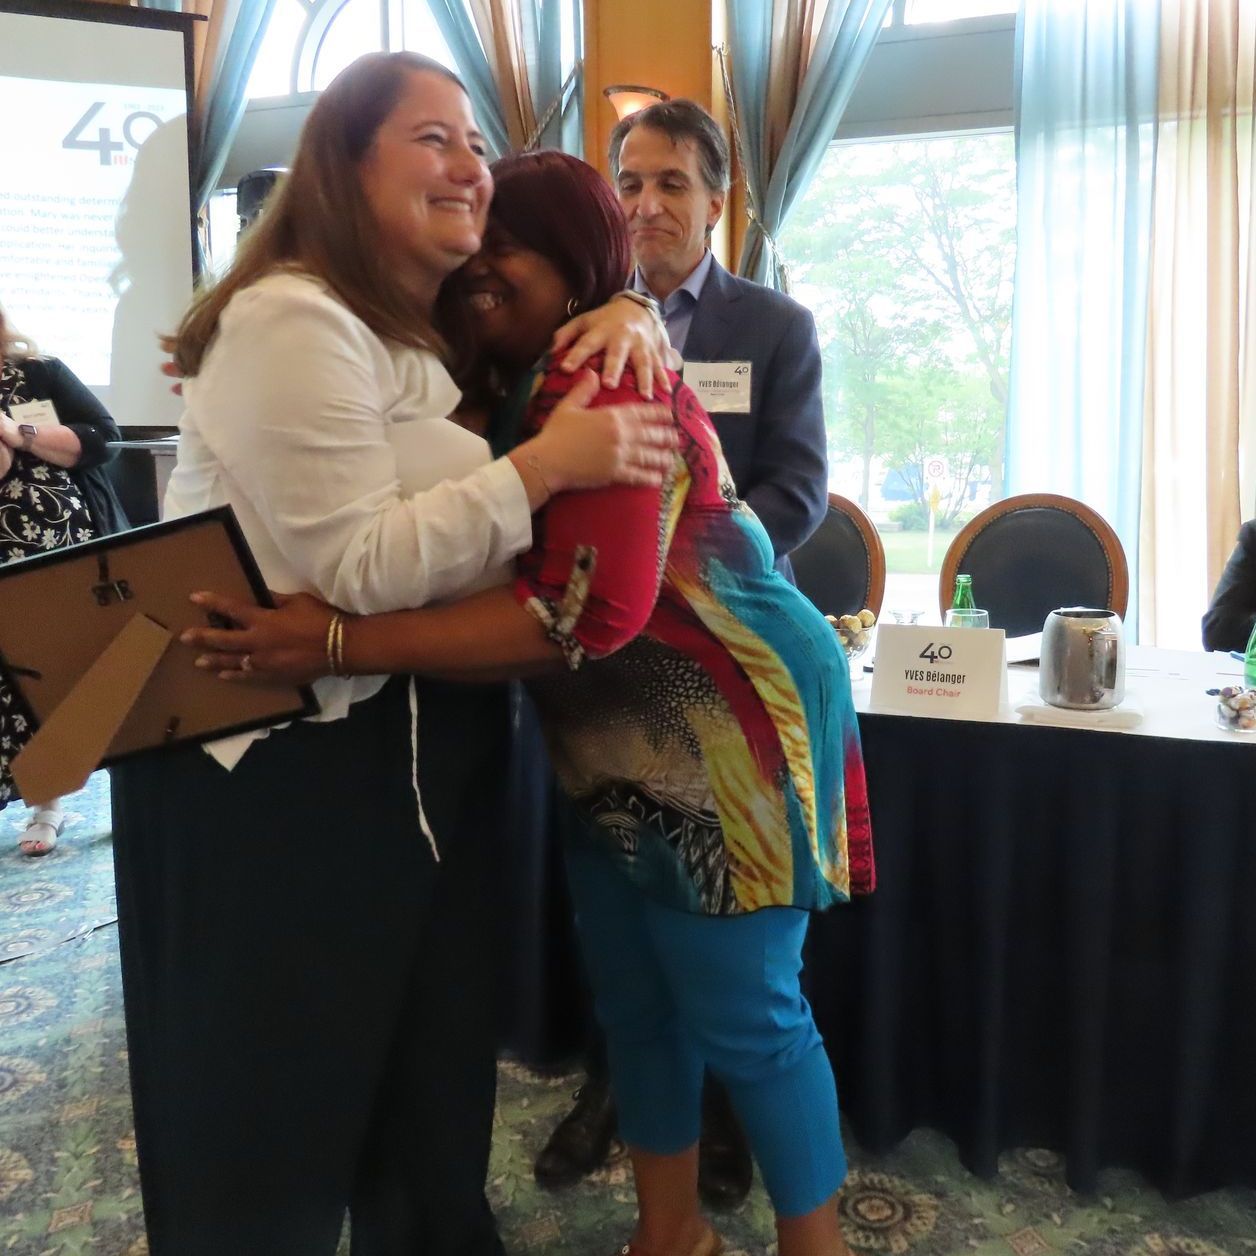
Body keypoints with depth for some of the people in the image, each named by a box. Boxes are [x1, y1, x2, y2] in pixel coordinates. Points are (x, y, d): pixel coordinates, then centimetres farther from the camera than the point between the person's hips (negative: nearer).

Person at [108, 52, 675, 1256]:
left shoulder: (449, 333, 14)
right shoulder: (293, 321, -16)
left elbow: (570, 296, 26)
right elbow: (354, 570, -24)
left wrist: (623, 321, 2)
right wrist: (544, 466, -25)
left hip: (421, 742, 9)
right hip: (278, 762, -9)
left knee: (431, 1068, 20)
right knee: (277, 1098, 7)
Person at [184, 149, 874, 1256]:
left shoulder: (603, 379, -20)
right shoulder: (523, 385, 11)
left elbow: (589, 608, -30)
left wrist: (340, 645, -31)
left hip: (726, 734, -9)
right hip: (617, 743, 9)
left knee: (747, 1020, 4)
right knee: (632, 1004, 18)